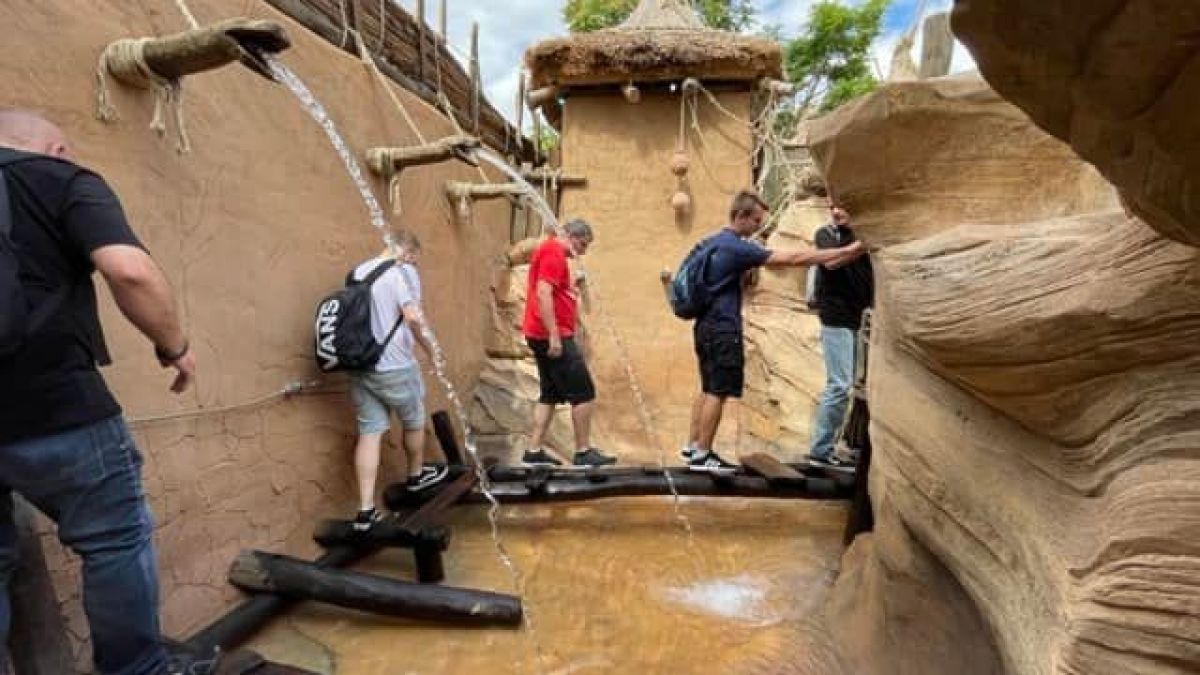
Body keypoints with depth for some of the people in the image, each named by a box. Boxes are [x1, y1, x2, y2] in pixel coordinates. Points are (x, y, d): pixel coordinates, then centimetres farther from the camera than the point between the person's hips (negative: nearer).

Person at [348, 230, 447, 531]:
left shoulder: (358, 272, 13)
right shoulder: (403, 271, -11)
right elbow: (413, 316, -24)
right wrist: (430, 348, -11)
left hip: (360, 367, 6)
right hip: (395, 367, -6)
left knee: (369, 432, 7)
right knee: (414, 422, 18)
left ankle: (365, 509, 5)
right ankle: (417, 476, 40)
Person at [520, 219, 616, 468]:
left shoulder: (547, 249, 20)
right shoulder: (554, 252, -11)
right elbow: (543, 294, -22)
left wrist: (570, 287, 12)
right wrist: (554, 336, -24)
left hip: (544, 336, 10)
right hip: (553, 336, -10)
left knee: (550, 395, 12)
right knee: (584, 393, -4)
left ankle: (534, 451, 12)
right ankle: (583, 452, 2)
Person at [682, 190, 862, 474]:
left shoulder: (711, 242, 12)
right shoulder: (736, 248, -16)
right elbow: (791, 258, -19)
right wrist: (846, 251, -17)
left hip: (705, 325, 10)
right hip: (723, 329, -10)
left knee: (708, 389, 16)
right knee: (718, 392, -3)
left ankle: (692, 446, 22)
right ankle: (702, 456, 2)